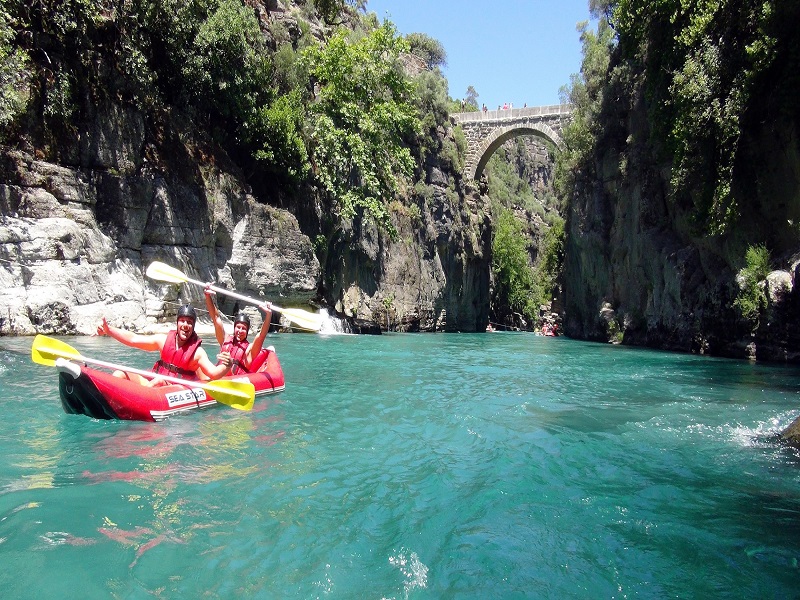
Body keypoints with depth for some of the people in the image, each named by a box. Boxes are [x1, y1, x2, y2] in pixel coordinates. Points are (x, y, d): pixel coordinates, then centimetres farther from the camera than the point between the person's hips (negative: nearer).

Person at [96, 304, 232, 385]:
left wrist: (225, 366, -43)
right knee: (120, 374, -8)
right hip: (155, 383, 6)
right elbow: (133, 339, 7)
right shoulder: (164, 339, 5)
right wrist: (108, 330, -2)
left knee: (159, 381, -37)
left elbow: (214, 373, -21)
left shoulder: (197, 352, -9)